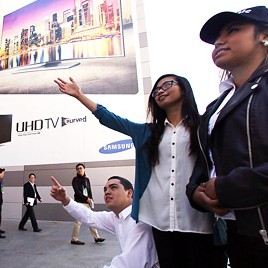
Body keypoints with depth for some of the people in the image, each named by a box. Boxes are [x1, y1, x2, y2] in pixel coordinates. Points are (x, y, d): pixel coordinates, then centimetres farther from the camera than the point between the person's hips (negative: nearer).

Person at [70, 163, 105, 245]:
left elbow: (89, 191, 11)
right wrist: (86, 198, -17)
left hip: (87, 203, 6)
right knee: (78, 222, -3)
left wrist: (91, 199, -5)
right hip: (79, 203, -6)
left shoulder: (87, 179, 13)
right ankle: (74, 239, 14)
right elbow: (77, 191, -14)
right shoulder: (75, 179, -4)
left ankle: (96, 237, 21)